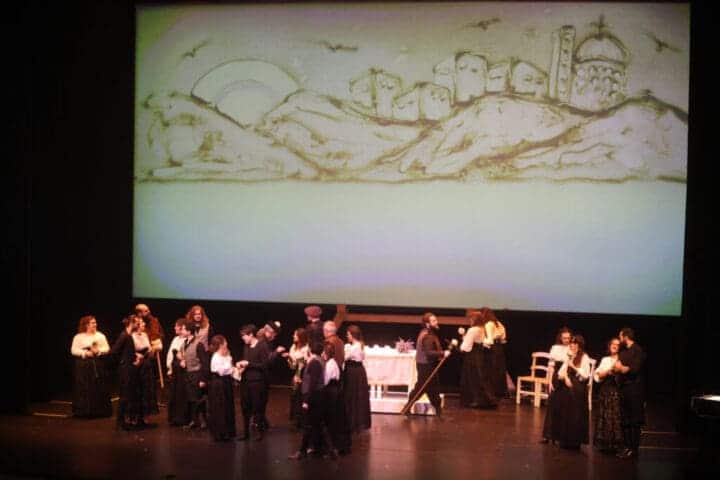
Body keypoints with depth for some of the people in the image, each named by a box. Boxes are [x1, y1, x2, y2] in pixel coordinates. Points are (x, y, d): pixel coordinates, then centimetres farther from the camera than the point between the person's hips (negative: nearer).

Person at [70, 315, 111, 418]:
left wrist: (98, 351, -13)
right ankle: (85, 411, 2)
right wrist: (85, 353, -16)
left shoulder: (100, 336, 9)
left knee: (99, 388, 2)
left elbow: (107, 348, 5)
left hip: (98, 365, 3)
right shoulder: (79, 337, 1)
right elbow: (74, 350, -5)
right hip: (83, 366, -2)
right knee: (85, 389, -4)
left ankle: (100, 410, 9)